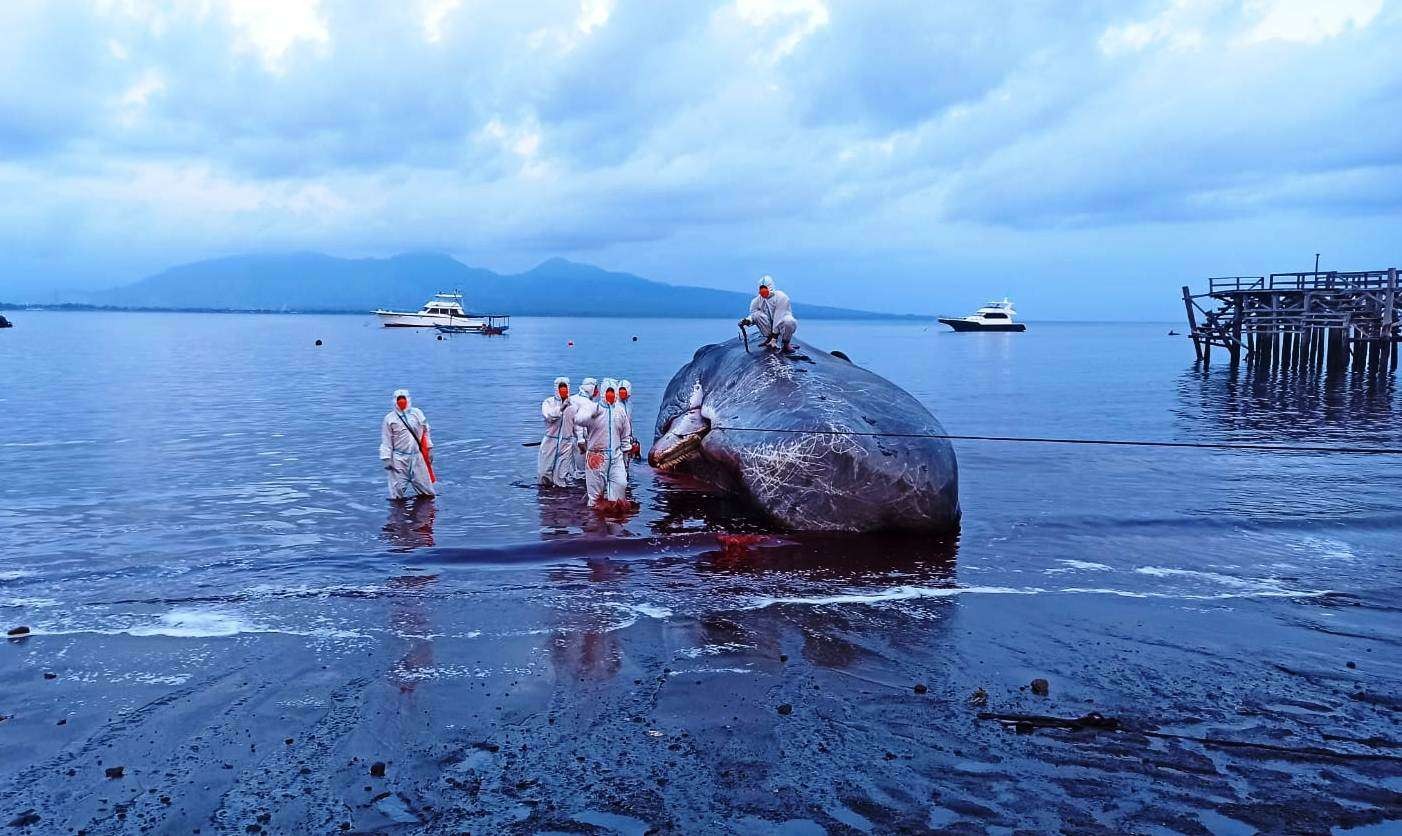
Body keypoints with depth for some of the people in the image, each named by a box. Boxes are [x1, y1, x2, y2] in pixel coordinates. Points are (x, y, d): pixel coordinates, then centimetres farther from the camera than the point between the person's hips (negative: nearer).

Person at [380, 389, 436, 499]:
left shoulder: (417, 413, 7)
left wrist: (429, 450, 10)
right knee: (398, 492, -2)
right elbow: (386, 441, 0)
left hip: (417, 456, 2)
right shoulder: (389, 419, 0)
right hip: (399, 459, -2)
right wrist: (386, 459, -5)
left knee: (426, 491, 5)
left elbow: (425, 432, 13)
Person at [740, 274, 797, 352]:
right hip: (770, 325, 4)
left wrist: (774, 335, -27)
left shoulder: (780, 297, -18)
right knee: (757, 314, -21)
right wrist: (748, 320, -25)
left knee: (789, 321, -39)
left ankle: (786, 343, -12)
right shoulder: (758, 300, -1)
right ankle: (769, 338, -10)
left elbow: (778, 317, -23)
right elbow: (753, 314, 1)